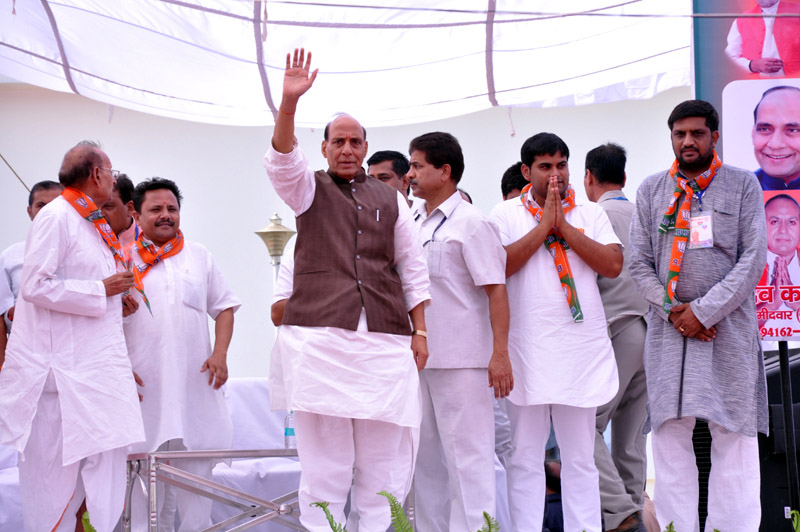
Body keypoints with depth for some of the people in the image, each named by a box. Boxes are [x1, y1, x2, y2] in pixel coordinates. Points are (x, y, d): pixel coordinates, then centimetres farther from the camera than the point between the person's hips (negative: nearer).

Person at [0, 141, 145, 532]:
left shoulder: (93, 225, 18)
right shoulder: (56, 217, -10)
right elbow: (36, 286, -18)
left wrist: (117, 303, 11)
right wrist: (102, 291, -13)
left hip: (94, 364, 9)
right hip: (60, 367, -9)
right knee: (55, 470, -4)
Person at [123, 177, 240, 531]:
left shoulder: (199, 256, 14)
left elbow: (224, 307, 14)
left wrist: (220, 353, 0)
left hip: (196, 379, 2)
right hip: (145, 383, -2)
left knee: (197, 460, 0)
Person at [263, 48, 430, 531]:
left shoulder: (391, 199, 18)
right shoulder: (309, 189, 13)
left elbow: (413, 268, 17)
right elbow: (282, 161, -9)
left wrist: (420, 331, 8)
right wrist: (289, 102, -24)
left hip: (384, 338, 2)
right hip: (319, 335, -2)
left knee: (384, 455, 0)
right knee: (324, 456, -4)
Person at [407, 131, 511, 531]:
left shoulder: (470, 222, -8)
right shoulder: (412, 221, 13)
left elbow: (496, 289, -13)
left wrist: (500, 353, -19)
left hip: (461, 359, -8)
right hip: (417, 356, 8)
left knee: (466, 454, -4)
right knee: (424, 456, 13)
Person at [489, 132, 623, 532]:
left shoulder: (590, 214, 11)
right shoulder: (506, 214, 7)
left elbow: (613, 265, -3)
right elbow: (498, 266, -9)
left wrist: (563, 226, -6)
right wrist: (543, 225, -9)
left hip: (582, 350, 2)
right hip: (527, 352, -1)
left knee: (580, 457, 6)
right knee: (525, 457, 2)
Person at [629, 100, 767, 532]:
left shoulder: (743, 185, 5)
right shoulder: (651, 190, 11)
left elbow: (752, 259, -3)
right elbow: (639, 262, 8)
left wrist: (704, 311, -9)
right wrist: (673, 310, -5)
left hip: (729, 328, -2)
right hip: (668, 329, 2)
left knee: (734, 438, -4)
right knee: (670, 435, 0)